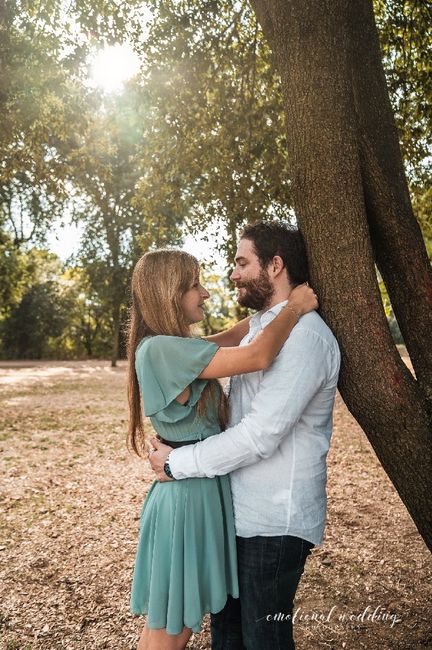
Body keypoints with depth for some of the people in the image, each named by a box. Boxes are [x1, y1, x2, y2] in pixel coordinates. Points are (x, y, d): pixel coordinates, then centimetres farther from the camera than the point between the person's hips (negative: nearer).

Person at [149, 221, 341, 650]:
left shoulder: (305, 336, -21)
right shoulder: (257, 328, 11)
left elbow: (262, 434, -26)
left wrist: (178, 463, -16)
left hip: (274, 522, -8)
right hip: (240, 510, 9)